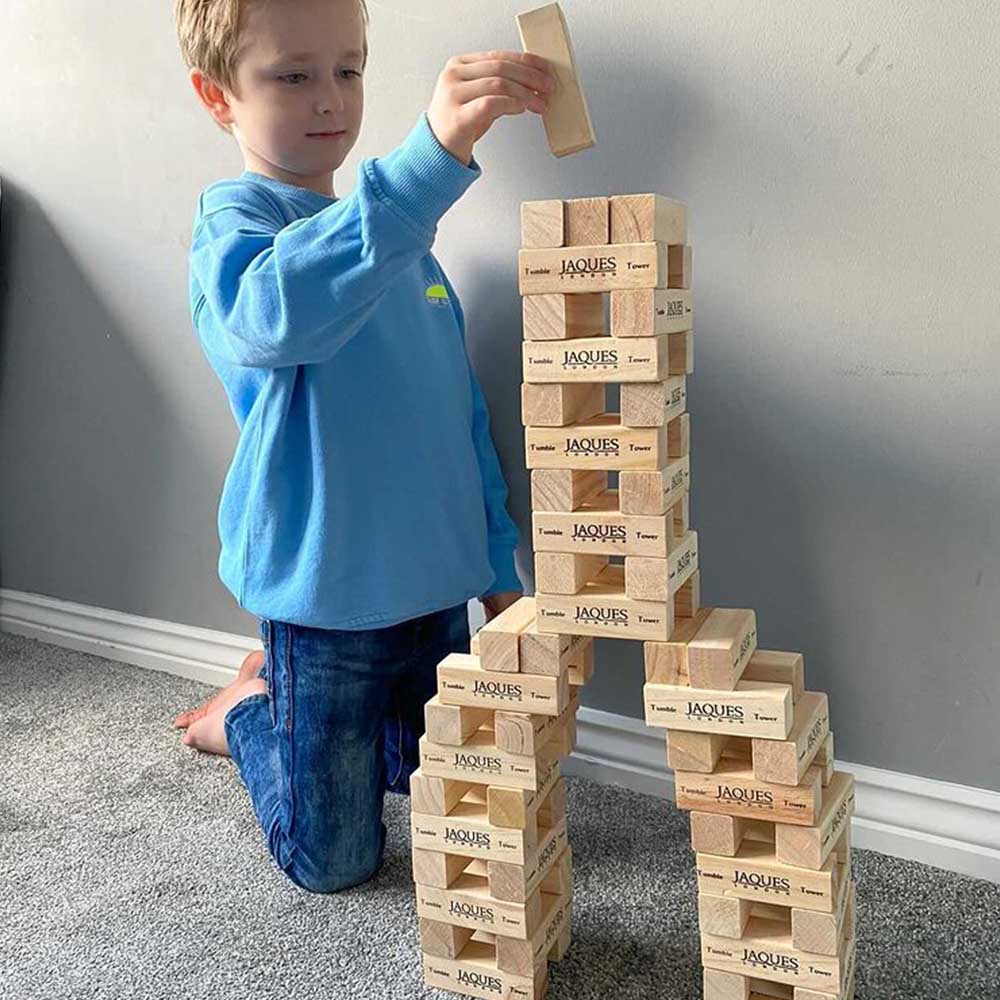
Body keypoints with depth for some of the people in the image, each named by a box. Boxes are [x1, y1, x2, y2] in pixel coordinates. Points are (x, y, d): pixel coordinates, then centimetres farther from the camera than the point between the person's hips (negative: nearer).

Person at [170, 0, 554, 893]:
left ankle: (281, 688, 39)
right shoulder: (233, 220, -12)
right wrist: (433, 156, -50)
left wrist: (497, 567, 12)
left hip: (437, 587, 6)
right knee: (336, 862, 6)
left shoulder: (399, 239, 10)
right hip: (326, 595, -6)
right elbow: (277, 310, -39)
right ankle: (252, 710, 32)